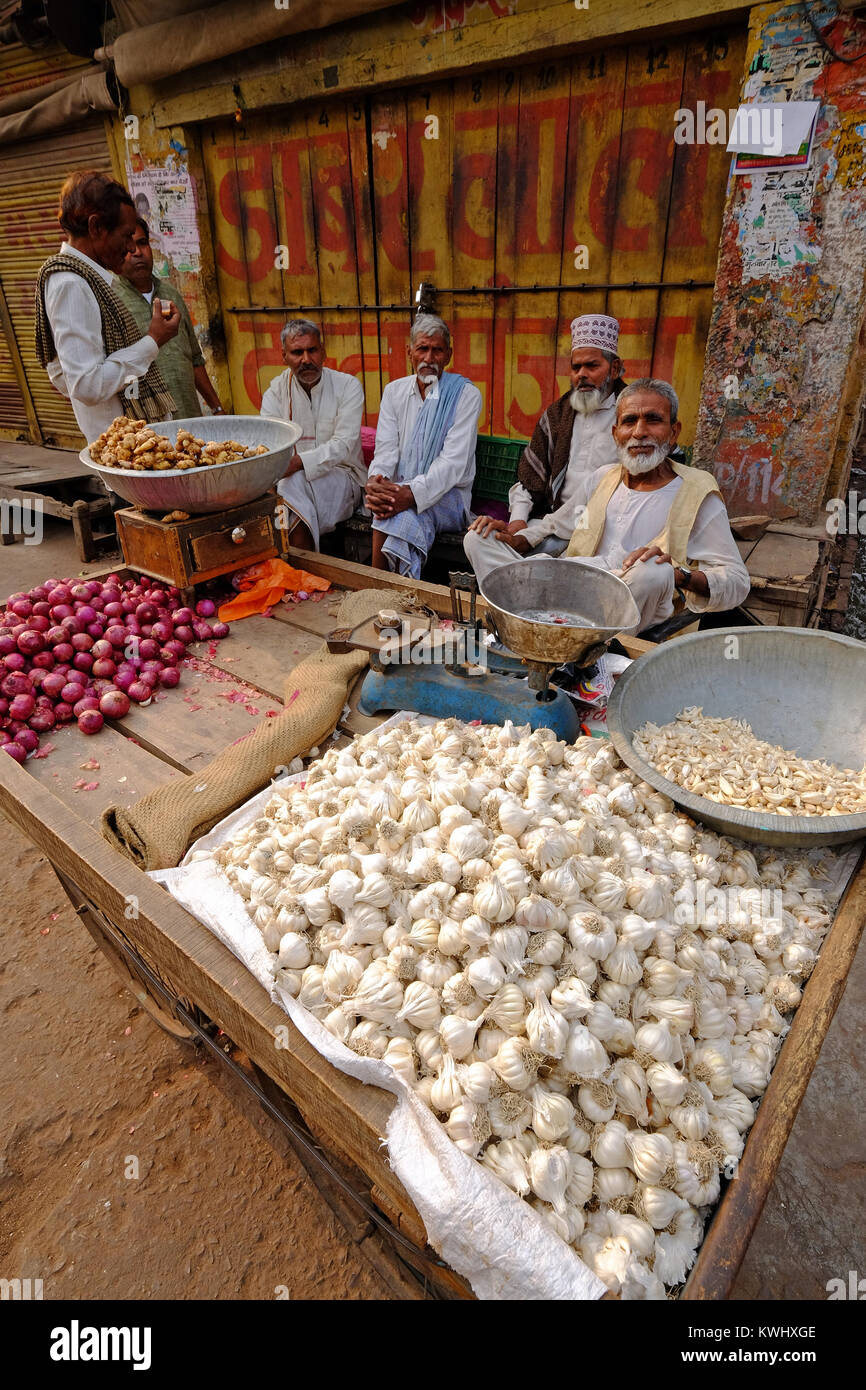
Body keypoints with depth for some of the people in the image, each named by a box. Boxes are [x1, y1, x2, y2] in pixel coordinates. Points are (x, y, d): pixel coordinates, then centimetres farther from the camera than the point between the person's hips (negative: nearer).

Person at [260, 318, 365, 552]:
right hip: (292, 477, 3)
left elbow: (343, 445, -16)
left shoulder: (348, 386, -2)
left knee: (298, 481, -32)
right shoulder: (276, 390, 7)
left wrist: (299, 462, -33)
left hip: (342, 476, -3)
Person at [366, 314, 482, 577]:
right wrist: (374, 481, -22)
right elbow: (386, 448, 3)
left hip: (448, 494, -3)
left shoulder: (466, 394, -3)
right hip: (399, 489, 3)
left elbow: (454, 461, -14)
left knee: (402, 515, -35)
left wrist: (412, 493, -30)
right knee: (386, 507, -33)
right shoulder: (394, 391, 12)